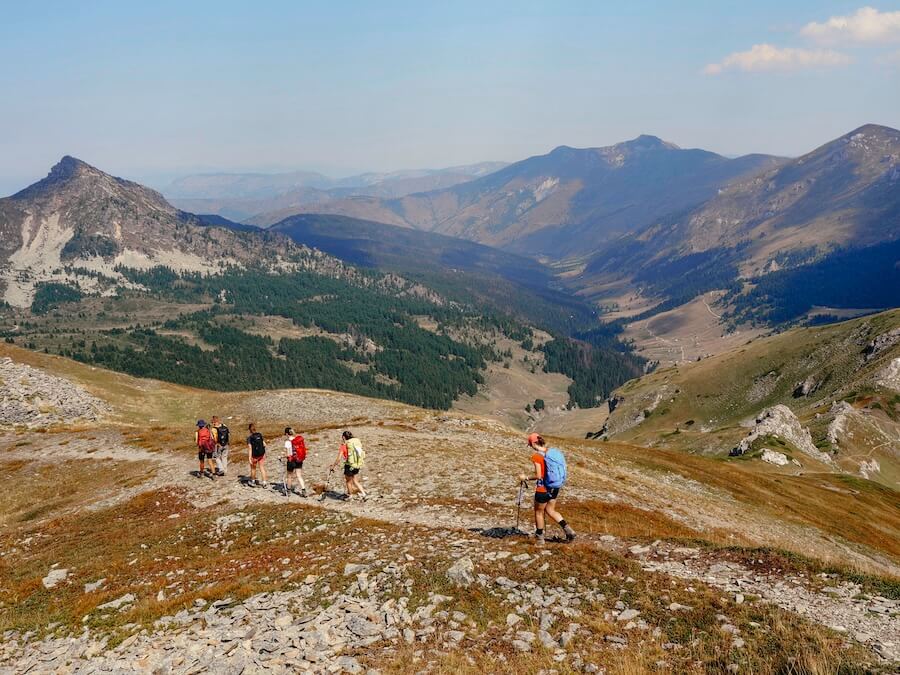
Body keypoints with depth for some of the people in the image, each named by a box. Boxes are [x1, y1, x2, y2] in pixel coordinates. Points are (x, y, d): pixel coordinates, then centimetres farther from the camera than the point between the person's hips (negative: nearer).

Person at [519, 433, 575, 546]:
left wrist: (526, 478, -7)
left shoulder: (536, 456, -19)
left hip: (543, 489, -7)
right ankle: (568, 530, 16)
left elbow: (539, 476, -20)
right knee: (550, 510, 24)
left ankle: (539, 539, 26)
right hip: (555, 487, 7)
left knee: (538, 512, 14)